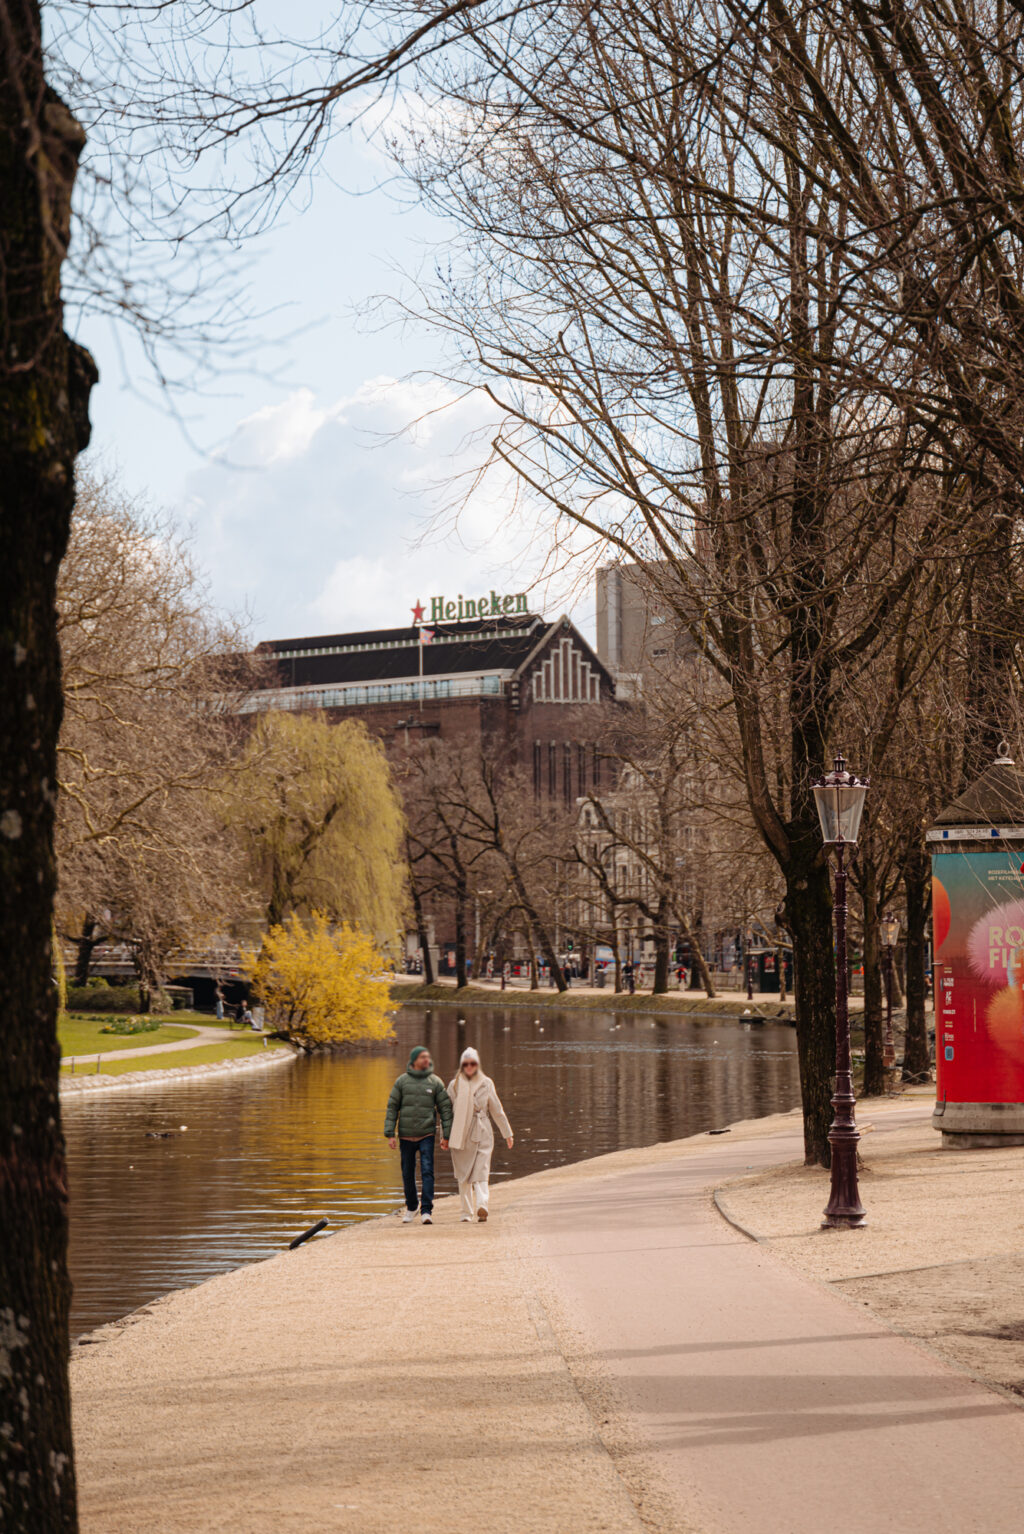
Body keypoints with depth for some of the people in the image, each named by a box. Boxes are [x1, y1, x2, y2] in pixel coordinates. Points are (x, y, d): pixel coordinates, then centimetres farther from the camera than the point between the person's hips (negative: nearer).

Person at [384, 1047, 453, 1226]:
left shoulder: (435, 1082, 1)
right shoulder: (402, 1081, 2)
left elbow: (445, 1109, 2)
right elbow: (392, 1108, 2)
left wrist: (446, 1135, -3)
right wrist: (390, 1134, -5)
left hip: (426, 1135, -1)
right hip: (406, 1135, 1)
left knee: (427, 1172, -13)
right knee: (408, 1173, 10)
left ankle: (426, 1211, -13)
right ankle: (411, 1207, 29)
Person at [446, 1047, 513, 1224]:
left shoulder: (486, 1084, 5)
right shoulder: (454, 1085, 5)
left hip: (482, 1133, -1)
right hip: (460, 1135, 1)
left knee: (481, 1172, -6)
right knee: (463, 1175, -2)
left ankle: (482, 1205, -14)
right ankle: (467, 1211, -5)